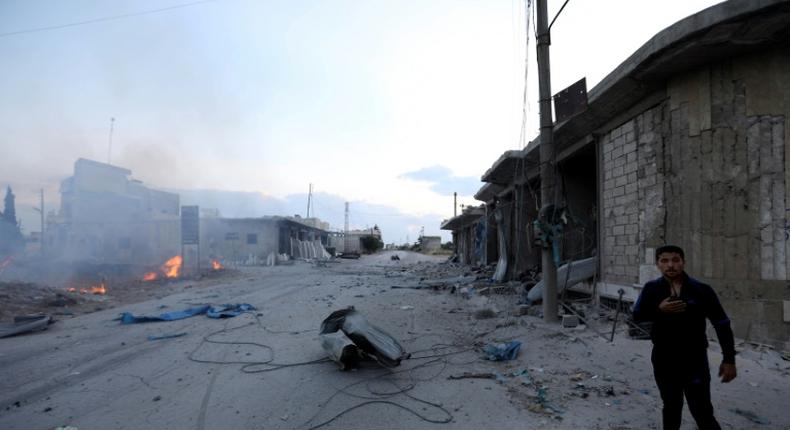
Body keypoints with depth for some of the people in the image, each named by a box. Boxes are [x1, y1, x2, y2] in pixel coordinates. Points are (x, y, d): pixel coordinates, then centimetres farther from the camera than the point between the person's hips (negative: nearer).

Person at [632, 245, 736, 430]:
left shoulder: (702, 290, -8)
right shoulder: (651, 289, -2)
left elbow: (722, 324, -3)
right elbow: (636, 315, -5)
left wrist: (729, 359, -5)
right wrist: (659, 310, -23)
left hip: (695, 361, -2)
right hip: (664, 361, 2)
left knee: (702, 411, 0)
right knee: (671, 407, 18)